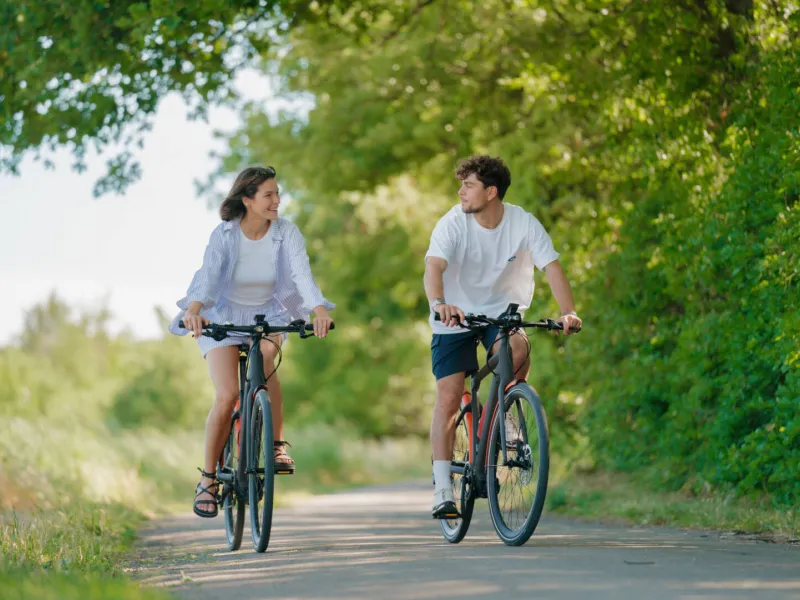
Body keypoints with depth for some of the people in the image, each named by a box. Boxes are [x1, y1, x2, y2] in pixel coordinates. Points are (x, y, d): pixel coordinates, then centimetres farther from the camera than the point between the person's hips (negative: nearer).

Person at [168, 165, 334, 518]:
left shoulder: (286, 233, -13)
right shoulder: (224, 234, -17)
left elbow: (302, 274, -26)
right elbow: (208, 273, -31)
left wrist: (320, 310, -45)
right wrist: (193, 310, -51)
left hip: (267, 315, 1)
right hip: (224, 317, -1)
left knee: (265, 355, -34)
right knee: (228, 395, -19)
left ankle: (278, 444, -20)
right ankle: (208, 478, -2)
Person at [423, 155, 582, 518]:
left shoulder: (524, 224, -13)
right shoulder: (452, 224, -17)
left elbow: (551, 267, -18)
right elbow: (434, 267, -31)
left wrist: (568, 312, -35)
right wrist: (438, 303, -53)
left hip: (501, 313, 1)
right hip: (455, 318, 0)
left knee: (517, 350, -34)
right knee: (448, 397, -11)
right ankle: (442, 488, -6)